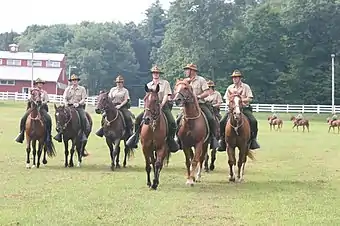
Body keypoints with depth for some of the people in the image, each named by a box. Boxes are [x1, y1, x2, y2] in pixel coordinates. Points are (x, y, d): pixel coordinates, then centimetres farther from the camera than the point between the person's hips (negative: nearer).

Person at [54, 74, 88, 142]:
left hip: (79, 106, -2)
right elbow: (64, 98, 8)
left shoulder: (82, 89, 7)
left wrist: (78, 103, -16)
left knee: (83, 118, -27)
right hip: (69, 106, 2)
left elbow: (83, 99, 0)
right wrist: (66, 104, -12)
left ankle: (83, 134, -18)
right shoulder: (68, 89, 13)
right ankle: (60, 132, -13)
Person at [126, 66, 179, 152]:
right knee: (138, 118, -14)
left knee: (172, 122, -25)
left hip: (164, 105, -3)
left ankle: (170, 140, -9)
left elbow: (166, 96, -6)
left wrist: (161, 105, -18)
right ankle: (135, 136, -3)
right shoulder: (148, 85, 14)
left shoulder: (165, 83, 2)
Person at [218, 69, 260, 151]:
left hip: (244, 108, -2)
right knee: (222, 122, -17)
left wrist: (241, 100, -15)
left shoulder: (246, 87, 3)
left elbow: (250, 99, -2)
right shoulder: (230, 88, 11)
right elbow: (227, 99, 12)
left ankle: (253, 139, -15)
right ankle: (222, 139, -5)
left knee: (253, 121, -27)